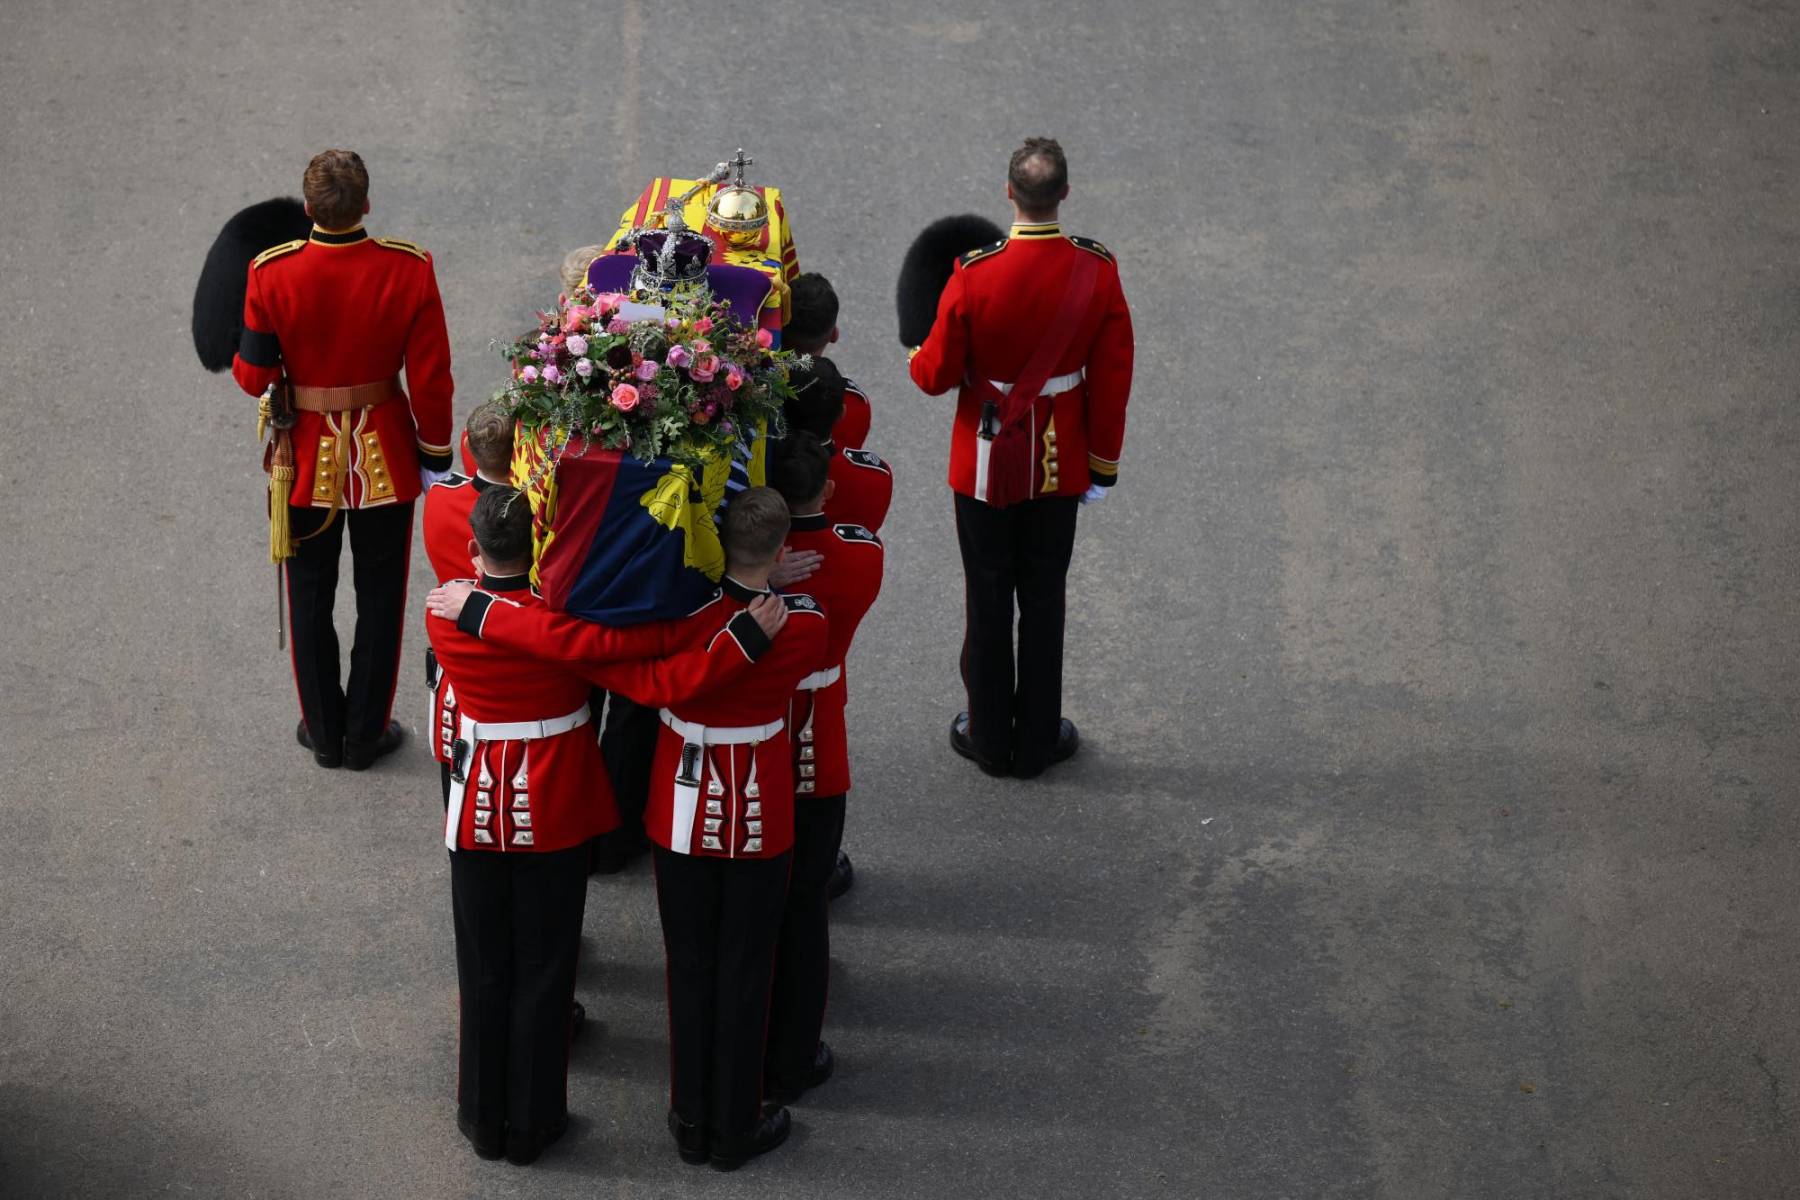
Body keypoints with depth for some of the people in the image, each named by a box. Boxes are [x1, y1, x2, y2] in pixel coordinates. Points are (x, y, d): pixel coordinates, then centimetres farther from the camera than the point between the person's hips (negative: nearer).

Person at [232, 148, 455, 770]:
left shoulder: (272, 274, -18)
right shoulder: (409, 270, -18)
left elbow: (254, 377, -11)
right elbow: (431, 378, -12)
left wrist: (242, 358, 12)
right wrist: (435, 456, 1)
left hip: (307, 459, 0)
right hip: (386, 459, 0)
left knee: (311, 599, 18)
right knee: (379, 598, 16)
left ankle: (324, 733, 30)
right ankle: (366, 734, 27)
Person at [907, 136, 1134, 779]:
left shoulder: (974, 275, -21)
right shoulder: (1098, 272, -14)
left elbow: (936, 376, -12)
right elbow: (1112, 380, -6)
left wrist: (919, 356, 12)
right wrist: (1104, 463, 6)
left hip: (987, 462, -2)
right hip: (1059, 466, 2)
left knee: (988, 598, 13)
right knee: (1043, 599, 15)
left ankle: (989, 738, 25)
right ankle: (1038, 739, 26)